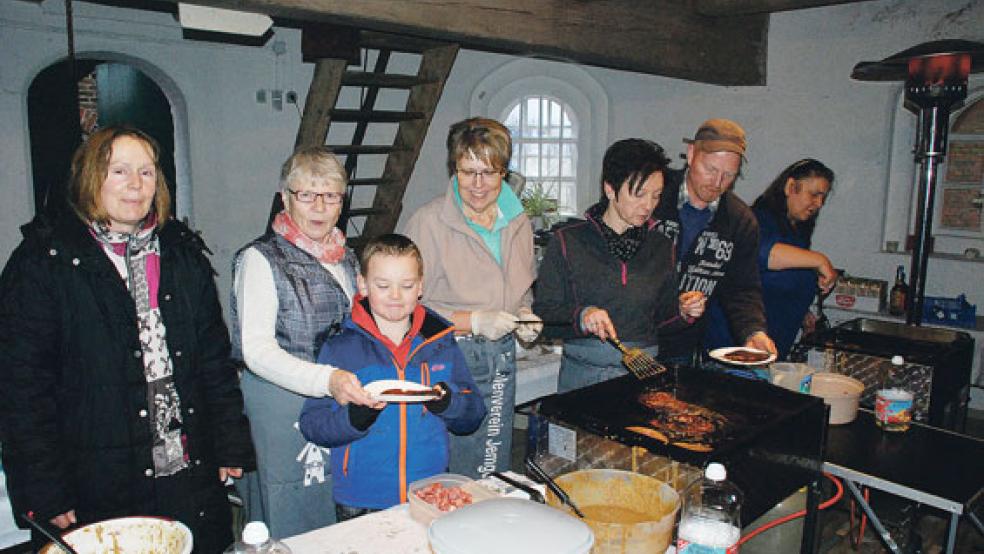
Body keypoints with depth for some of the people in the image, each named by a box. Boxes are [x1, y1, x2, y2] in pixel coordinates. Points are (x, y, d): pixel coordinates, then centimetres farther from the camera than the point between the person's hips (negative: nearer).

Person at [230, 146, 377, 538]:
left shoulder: (346, 259, 13)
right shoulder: (262, 259, -7)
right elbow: (256, 350, -17)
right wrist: (326, 380, -31)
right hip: (282, 408, -6)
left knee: (344, 531, 13)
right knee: (288, 528, 3)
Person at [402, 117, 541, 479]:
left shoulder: (518, 223, 8)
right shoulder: (428, 222, -12)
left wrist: (524, 316, 1)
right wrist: (473, 322, -22)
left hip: (501, 361, 6)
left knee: (496, 473, 15)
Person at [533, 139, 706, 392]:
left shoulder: (660, 246, 7)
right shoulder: (568, 241, -5)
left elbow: (660, 316, 15)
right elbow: (543, 314, -8)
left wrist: (682, 311, -4)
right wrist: (581, 316, -25)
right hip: (584, 374, -3)